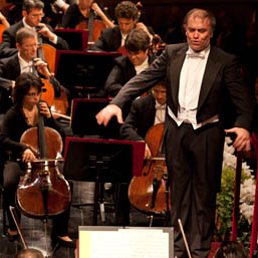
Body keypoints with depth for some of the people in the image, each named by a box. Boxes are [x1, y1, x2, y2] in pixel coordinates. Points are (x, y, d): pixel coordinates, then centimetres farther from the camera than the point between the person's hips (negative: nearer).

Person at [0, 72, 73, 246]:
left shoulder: (43, 107, 6)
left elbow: (59, 135, 8)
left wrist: (49, 117, -9)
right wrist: (23, 148, -37)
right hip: (19, 161, -3)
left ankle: (60, 232, -9)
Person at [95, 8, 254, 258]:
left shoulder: (225, 62, -6)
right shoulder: (172, 53, 3)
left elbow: (243, 100, -9)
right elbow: (143, 79, -2)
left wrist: (243, 126, -29)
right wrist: (116, 103, -15)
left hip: (206, 134, -3)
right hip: (176, 131, 3)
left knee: (204, 192, 4)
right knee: (178, 191, 12)